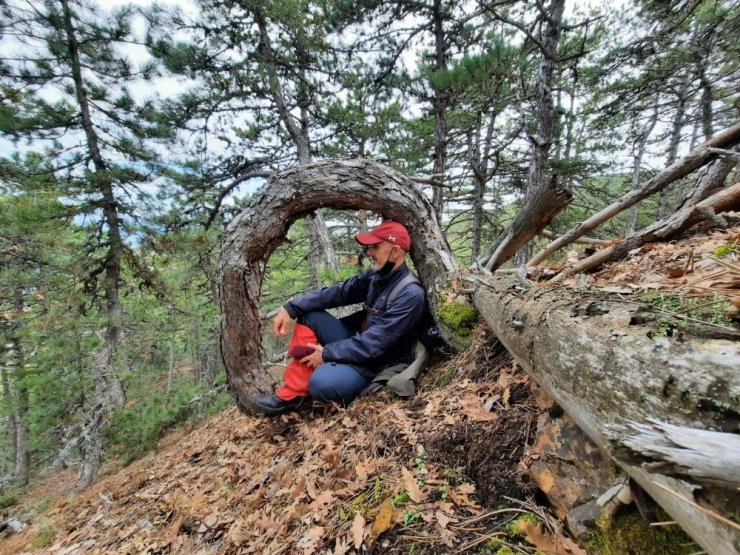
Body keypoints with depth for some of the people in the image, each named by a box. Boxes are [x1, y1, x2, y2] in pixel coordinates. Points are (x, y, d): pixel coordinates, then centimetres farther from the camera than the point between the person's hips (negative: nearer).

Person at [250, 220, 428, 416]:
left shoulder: (410, 294, -24)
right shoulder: (376, 275, 2)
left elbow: (375, 343, -27)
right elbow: (338, 292, 0)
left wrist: (327, 353, -19)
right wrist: (291, 308, -9)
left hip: (378, 364, -8)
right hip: (357, 341, 8)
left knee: (321, 382, -34)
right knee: (308, 316, -2)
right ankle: (294, 393, -2)